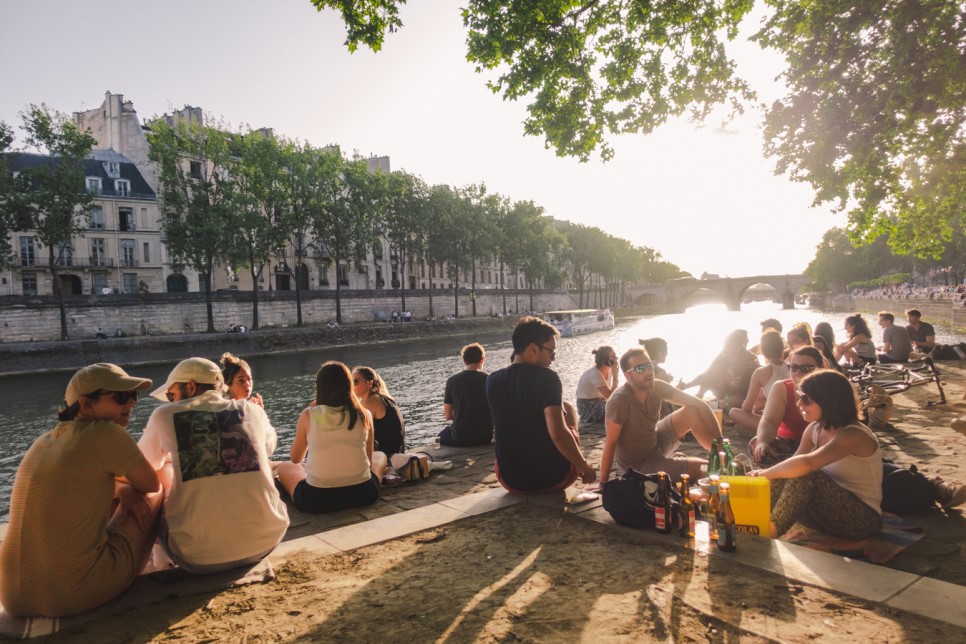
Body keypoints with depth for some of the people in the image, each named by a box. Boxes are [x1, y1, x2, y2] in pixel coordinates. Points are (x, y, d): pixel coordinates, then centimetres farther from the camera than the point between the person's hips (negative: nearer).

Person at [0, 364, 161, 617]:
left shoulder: (42, 444, 11)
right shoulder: (106, 433, -11)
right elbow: (151, 485, 2)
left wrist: (124, 490, 8)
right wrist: (127, 490, 22)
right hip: (79, 593, -7)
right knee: (156, 497, 11)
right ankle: (128, 583, 30)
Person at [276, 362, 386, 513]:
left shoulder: (308, 415, -1)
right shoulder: (364, 414, 2)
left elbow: (295, 459, 13)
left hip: (317, 499, 0)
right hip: (362, 493, 0)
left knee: (284, 467, 29)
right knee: (379, 456, 31)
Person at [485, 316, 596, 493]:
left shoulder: (492, 381, 0)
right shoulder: (547, 377, -17)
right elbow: (558, 434, -25)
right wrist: (583, 466, -12)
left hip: (511, 480, 4)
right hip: (553, 478, -4)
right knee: (569, 409, 20)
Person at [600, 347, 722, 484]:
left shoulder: (656, 386, -13)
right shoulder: (619, 400, -31)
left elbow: (698, 403, -9)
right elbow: (610, 442, -28)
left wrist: (718, 442, -17)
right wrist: (603, 483, -26)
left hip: (656, 442, 6)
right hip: (638, 464, -6)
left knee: (695, 411, -9)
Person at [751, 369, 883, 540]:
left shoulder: (853, 436, -22)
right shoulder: (815, 429, 2)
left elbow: (806, 463, -38)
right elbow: (794, 466, -2)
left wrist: (764, 474, -29)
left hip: (862, 518, -7)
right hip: (831, 513, 7)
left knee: (806, 475, -31)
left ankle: (768, 534, -36)